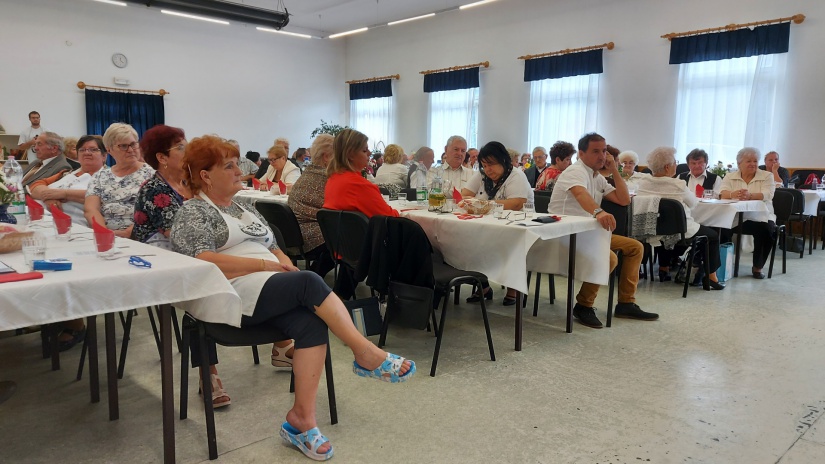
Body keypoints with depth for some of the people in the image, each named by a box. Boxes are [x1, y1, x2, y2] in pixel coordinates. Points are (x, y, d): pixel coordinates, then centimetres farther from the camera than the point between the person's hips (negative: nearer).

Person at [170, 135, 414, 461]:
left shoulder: (244, 209, 24)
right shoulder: (193, 212, 2)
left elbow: (274, 250, 24)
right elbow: (204, 262, -14)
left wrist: (287, 267, 1)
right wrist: (264, 265, -15)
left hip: (271, 290, 7)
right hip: (232, 292, -7)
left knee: (311, 323, -25)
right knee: (310, 283, -29)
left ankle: (302, 417, -23)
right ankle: (366, 354, -22)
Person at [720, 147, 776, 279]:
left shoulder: (767, 176, 7)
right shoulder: (730, 177, 11)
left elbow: (767, 195, -11)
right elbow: (723, 194, -6)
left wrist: (749, 195, -33)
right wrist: (733, 194, -31)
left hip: (759, 217, 0)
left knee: (767, 229, -31)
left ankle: (757, 267, -9)